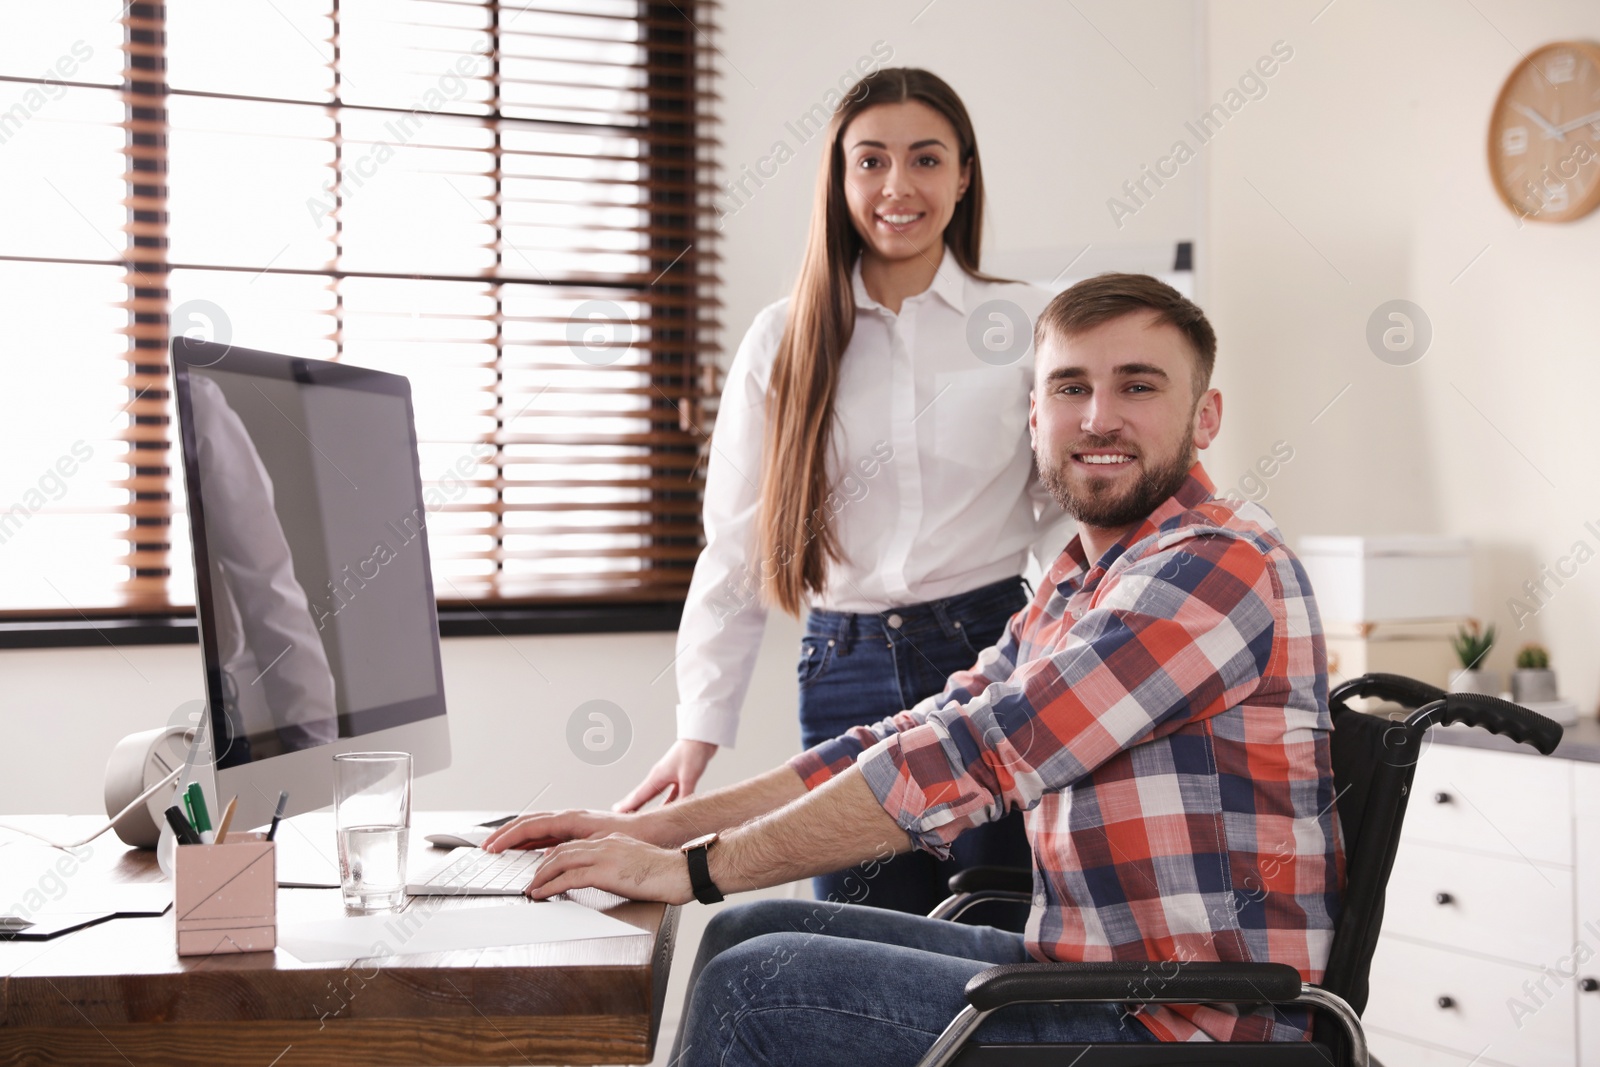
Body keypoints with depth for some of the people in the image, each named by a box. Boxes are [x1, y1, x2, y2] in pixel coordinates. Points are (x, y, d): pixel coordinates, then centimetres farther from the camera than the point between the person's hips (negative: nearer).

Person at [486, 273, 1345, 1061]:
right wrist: (658, 828, 2)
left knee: (757, 990, -12)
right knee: (754, 933, 10)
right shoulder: (1073, 590, 14)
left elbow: (967, 760, -23)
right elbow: (908, 742, 11)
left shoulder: (1218, 566, -18)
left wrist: (695, 869, -17)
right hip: (1089, 976, 9)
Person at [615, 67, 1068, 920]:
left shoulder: (1029, 322, 4)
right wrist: (700, 730, 3)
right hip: (847, 671, 1)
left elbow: (1071, 520, 5)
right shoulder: (782, 340, 8)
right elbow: (734, 550, 9)